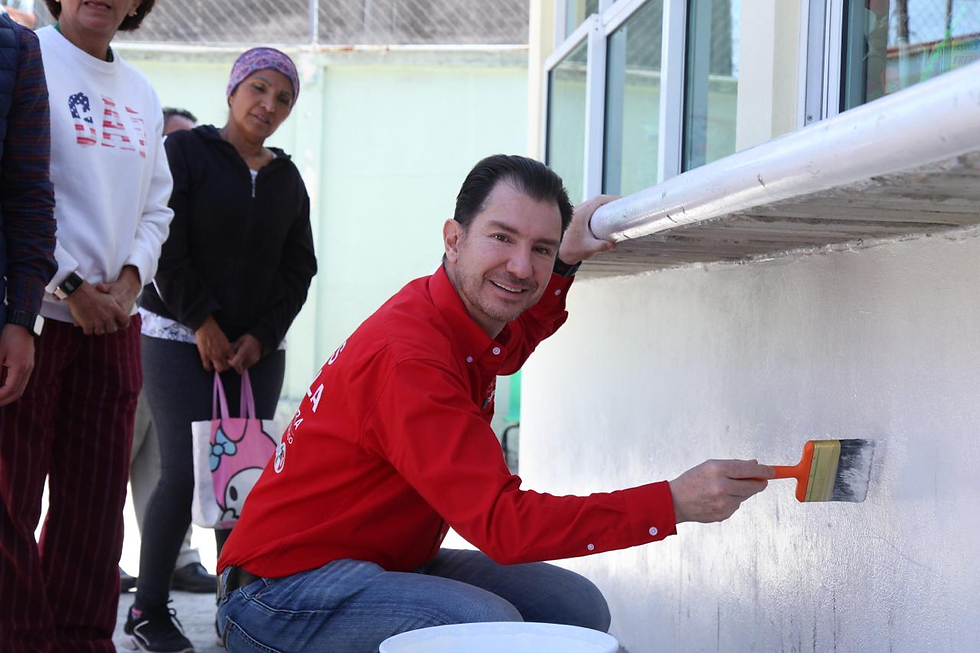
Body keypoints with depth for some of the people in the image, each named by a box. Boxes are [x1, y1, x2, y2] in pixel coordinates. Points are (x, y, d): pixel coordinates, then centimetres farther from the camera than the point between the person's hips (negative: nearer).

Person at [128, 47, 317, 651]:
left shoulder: (288, 179, 14)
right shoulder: (186, 152, 0)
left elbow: (299, 268, 11)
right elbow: (167, 245, -7)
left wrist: (261, 336, -2)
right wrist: (202, 323, -11)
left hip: (260, 348, 4)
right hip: (181, 339, -4)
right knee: (186, 470, -12)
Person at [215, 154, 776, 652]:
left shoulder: (469, 318, 2)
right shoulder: (409, 358, -28)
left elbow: (510, 345, 31)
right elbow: (502, 523, -33)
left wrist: (566, 262, 12)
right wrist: (673, 503, -35)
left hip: (389, 560, 10)